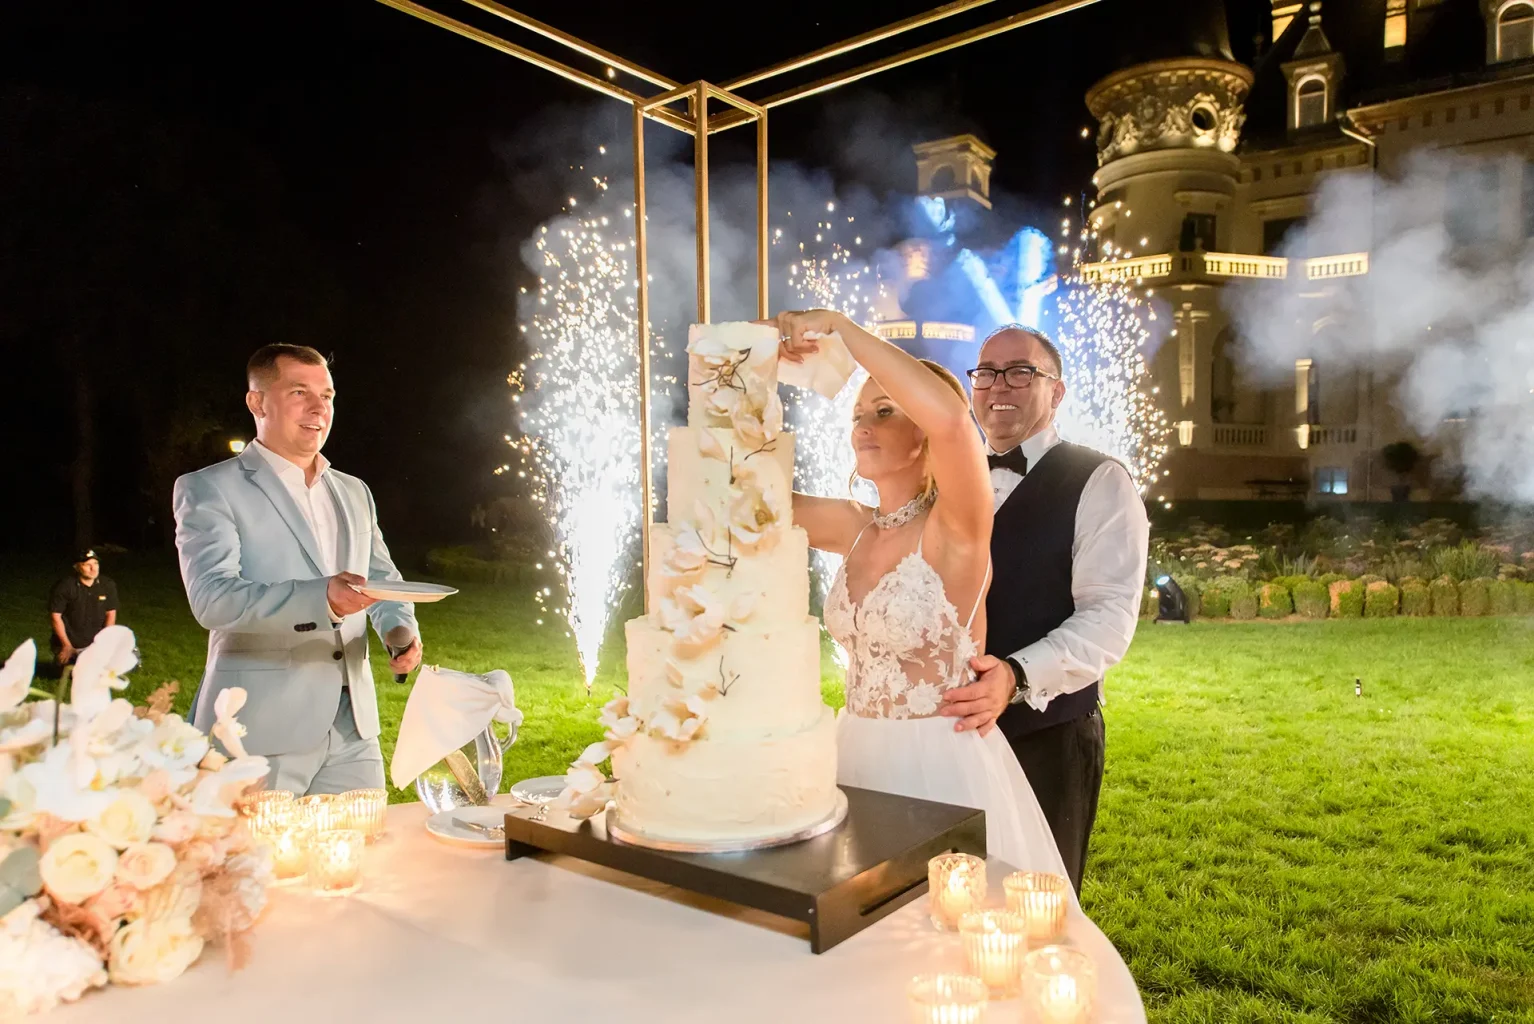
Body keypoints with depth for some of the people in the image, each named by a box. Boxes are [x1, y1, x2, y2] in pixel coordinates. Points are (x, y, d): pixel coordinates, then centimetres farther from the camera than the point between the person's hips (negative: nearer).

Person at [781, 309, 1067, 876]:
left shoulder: (955, 528, -16)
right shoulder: (852, 526, 3)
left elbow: (950, 414, -34)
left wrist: (837, 324, -26)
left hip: (942, 763, -6)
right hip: (859, 754, 6)